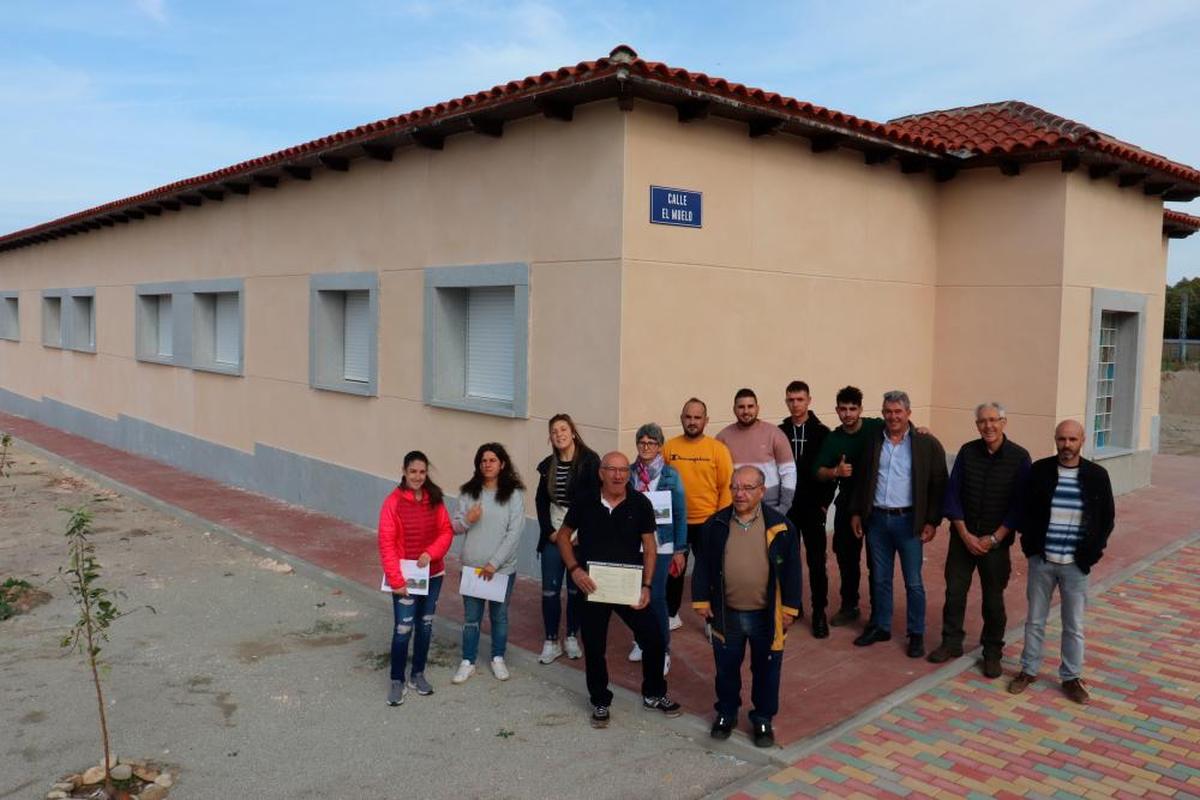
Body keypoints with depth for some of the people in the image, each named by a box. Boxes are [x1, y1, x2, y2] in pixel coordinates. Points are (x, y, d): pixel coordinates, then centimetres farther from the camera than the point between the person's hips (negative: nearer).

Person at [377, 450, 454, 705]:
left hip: (432, 574, 4)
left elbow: (446, 531, 2)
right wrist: (395, 579, -16)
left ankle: (418, 675, 29)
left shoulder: (435, 500, -1)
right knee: (403, 628, -4)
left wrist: (431, 553, -17)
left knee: (425, 625, 14)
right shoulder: (393, 502, -13)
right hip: (405, 577, -4)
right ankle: (397, 681, 13)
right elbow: (386, 543, -13)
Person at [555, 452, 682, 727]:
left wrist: (646, 586, -10)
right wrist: (574, 569, -11)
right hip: (592, 587, 0)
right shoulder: (584, 503, -8)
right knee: (594, 648, 10)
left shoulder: (640, 504, -8)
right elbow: (563, 536, 4)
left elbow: (649, 548, -2)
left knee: (654, 640, 2)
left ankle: (653, 694, 27)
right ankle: (600, 702, 31)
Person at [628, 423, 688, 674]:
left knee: (656, 596, -6)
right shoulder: (629, 473, 3)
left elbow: (680, 514, -1)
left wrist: (680, 549, -2)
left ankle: (663, 651, 7)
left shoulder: (670, 476, -3)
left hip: (661, 545, -3)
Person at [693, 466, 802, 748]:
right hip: (726, 614, 1)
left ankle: (763, 719, 31)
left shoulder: (781, 526, -9)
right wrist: (701, 601, 0)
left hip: (766, 615, -1)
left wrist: (789, 608, -5)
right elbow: (703, 566, 2)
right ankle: (726, 713, 36)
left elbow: (791, 570, -4)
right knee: (726, 668, 16)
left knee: (766, 670, 13)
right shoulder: (715, 525, -4)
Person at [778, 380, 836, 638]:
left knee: (816, 562, 1)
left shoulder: (822, 432, -3)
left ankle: (819, 612, 10)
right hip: (785, 507, 2)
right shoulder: (779, 432, 1)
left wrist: (825, 502, -7)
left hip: (813, 508, -2)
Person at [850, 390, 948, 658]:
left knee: (913, 583, 6)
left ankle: (916, 634, 19)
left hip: (908, 521, -3)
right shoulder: (874, 442, 6)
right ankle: (880, 627, 27)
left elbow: (938, 485, -5)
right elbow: (862, 480, 13)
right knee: (879, 579, 14)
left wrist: (932, 522, -9)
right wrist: (857, 512, 9)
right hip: (876, 519, 4)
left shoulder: (927, 444, -6)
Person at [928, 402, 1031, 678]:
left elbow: (1020, 504, -7)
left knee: (993, 598, 7)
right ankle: (951, 642, 23)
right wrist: (965, 534, -8)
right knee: (954, 591, 7)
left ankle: (992, 652, 22)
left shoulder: (1019, 457, -7)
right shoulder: (967, 452, -2)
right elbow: (952, 495, -1)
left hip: (996, 540, -2)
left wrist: (994, 539, -11)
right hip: (963, 536, 2)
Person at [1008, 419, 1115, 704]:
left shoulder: (1097, 475, -4)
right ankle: (1029, 670, 26)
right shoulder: (1039, 470, -3)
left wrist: (1093, 551, -3)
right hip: (1041, 561, 0)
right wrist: (1030, 544, -3)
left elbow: (1107, 517, 4)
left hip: (1076, 564, 0)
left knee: (1074, 626, 10)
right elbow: (1024, 510, 4)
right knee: (1035, 620, 12)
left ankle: (1071, 677, 24)